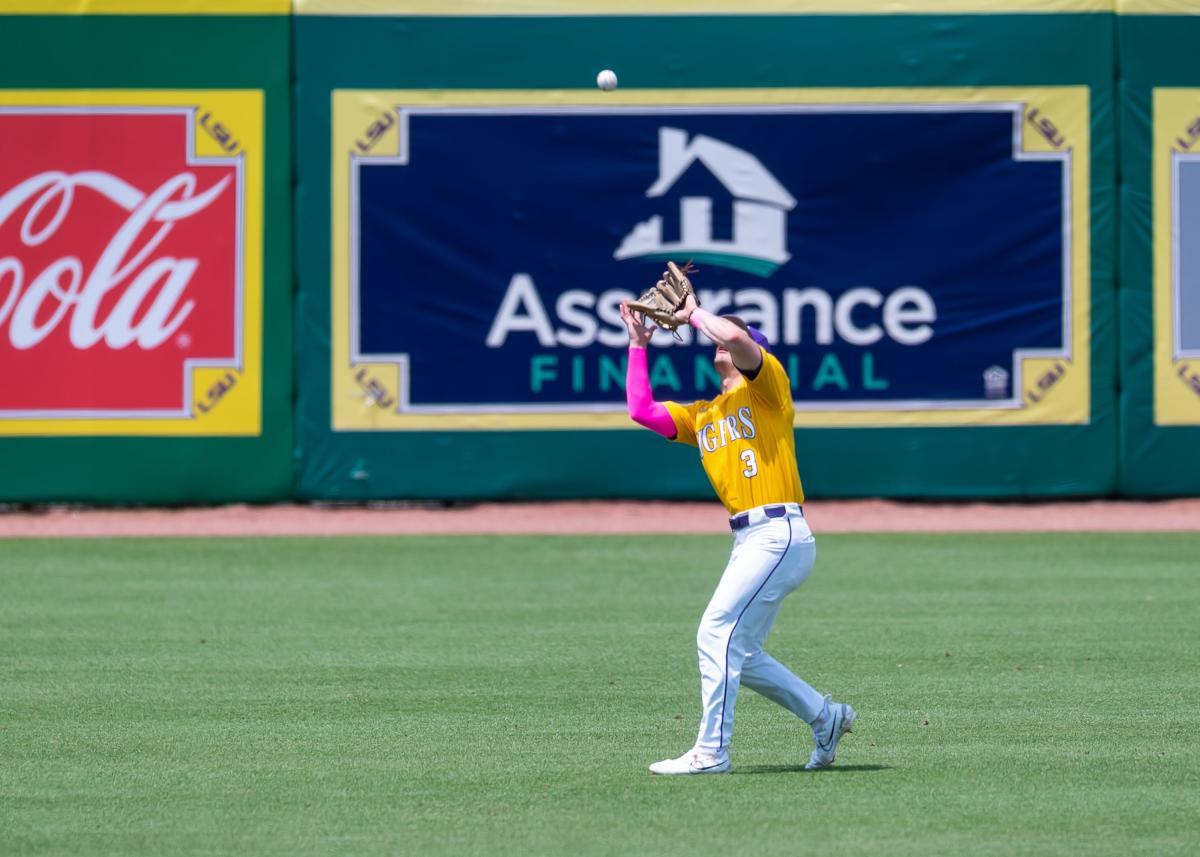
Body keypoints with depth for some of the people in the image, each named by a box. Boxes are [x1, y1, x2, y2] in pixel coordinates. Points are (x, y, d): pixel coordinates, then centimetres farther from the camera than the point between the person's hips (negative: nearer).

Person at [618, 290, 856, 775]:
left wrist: (693, 314, -3)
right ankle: (826, 718, 23)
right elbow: (642, 411, 16)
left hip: (780, 534, -9)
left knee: (718, 635, -13)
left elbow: (735, 336, -19)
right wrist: (639, 344, 18)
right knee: (740, 654, 11)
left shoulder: (767, 382, 0)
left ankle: (710, 753, -11)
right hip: (749, 541, 9)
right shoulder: (702, 416, 21)